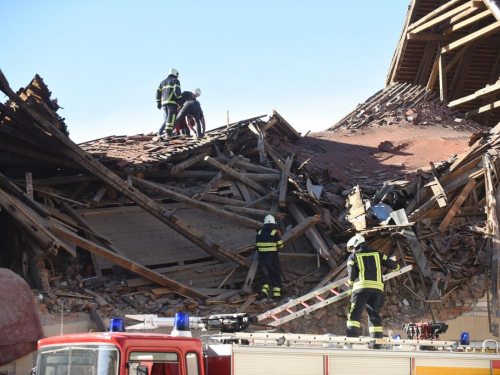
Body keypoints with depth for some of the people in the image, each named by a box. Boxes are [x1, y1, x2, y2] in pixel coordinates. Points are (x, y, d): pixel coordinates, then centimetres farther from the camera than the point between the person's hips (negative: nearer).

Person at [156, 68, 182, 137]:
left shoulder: (163, 82, 24)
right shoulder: (175, 81, 4)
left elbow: (158, 93, 17)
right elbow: (177, 91, -13)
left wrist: (158, 102, 21)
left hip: (164, 103, 7)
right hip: (172, 102, -7)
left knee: (166, 120, 11)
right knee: (171, 118, -13)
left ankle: (160, 132, 1)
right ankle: (169, 132, -25)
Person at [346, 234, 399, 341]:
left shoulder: (353, 256, 12)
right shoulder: (377, 254, 21)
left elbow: (352, 272, -2)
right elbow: (392, 264, 18)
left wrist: (351, 283, 16)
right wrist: (396, 266, 42)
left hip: (361, 287, -3)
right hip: (377, 288, 3)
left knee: (354, 313, -6)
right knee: (374, 315, 7)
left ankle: (351, 336, -20)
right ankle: (377, 339, 0)